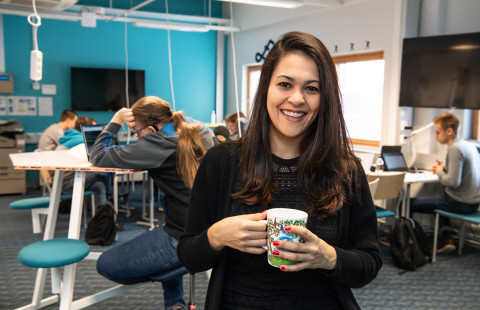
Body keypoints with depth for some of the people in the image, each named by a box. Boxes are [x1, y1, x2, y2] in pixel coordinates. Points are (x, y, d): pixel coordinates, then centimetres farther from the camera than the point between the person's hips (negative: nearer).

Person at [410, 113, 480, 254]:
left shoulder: (455, 149, -19)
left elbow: (453, 182, -26)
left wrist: (440, 172, -8)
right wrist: (445, 168, 12)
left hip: (460, 203, -10)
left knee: (408, 204, -6)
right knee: (439, 199, 39)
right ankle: (446, 239, 27)